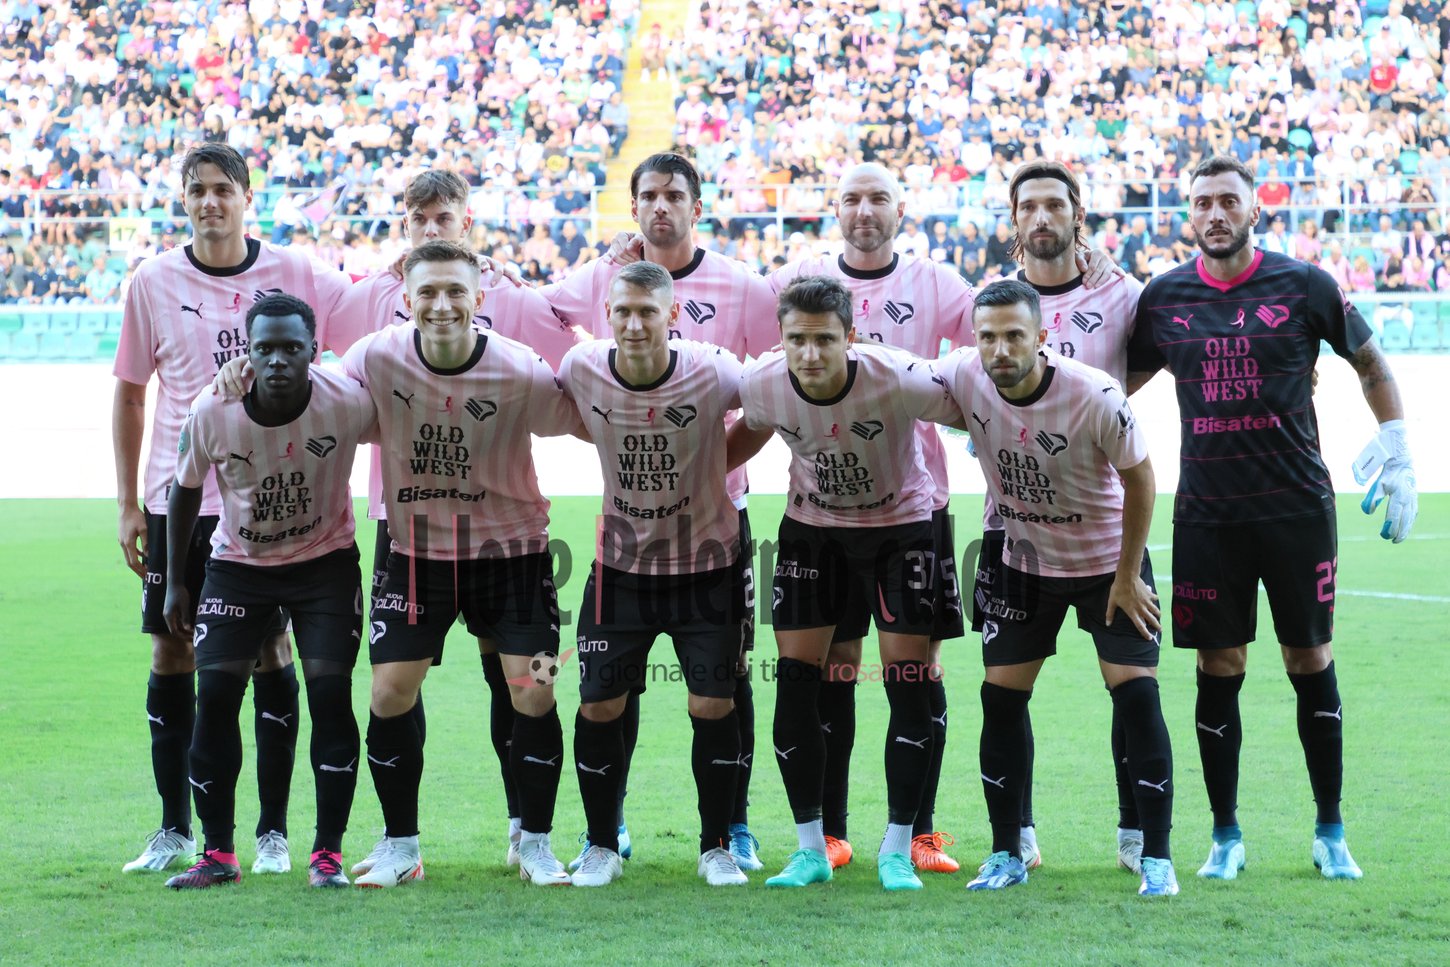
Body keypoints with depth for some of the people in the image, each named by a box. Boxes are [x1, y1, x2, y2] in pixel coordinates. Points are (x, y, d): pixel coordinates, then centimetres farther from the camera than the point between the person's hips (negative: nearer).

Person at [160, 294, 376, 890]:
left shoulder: (348, 404, -24)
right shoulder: (211, 414, -20)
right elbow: (185, 492, -3)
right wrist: (175, 582, 2)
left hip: (326, 561, -1)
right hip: (238, 564, 1)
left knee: (330, 691, -12)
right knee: (214, 694, -8)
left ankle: (328, 853, -1)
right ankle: (217, 855, 4)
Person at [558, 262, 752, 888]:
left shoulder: (712, 372, -21)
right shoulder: (582, 369, -15)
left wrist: (715, 461, -2)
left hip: (706, 562, -2)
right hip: (621, 561, 2)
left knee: (713, 704, -3)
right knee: (599, 704, 0)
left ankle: (717, 847, 14)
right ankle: (602, 847, 17)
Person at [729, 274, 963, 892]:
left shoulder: (900, 381, -32)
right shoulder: (762, 384, -20)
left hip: (900, 525, -3)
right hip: (812, 528, 3)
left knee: (908, 688, -7)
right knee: (795, 682, -3)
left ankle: (897, 850, 5)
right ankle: (810, 847, 9)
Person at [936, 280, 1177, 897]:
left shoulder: (1096, 397, -29)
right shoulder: (962, 378, -21)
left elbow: (1138, 477, -15)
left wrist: (1128, 575, -10)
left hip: (1108, 561, -3)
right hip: (1024, 562, 4)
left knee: (1135, 690, -12)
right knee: (1000, 695, 0)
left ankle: (1157, 859, -4)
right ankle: (1007, 857, 11)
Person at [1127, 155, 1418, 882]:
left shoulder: (1303, 287, -2)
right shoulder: (1164, 298, 4)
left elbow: (1370, 364, 10)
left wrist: (1396, 451, 1)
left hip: (1298, 507, -1)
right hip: (1206, 515, 1)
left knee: (1311, 664, 4)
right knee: (1217, 672, 3)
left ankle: (1330, 833, 16)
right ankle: (1225, 836, 15)